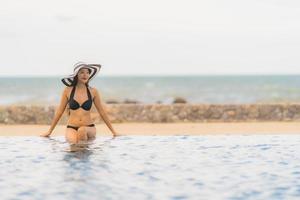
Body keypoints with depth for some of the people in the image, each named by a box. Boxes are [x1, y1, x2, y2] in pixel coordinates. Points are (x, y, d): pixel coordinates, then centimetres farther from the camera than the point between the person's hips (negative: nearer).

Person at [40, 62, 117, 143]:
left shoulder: (93, 92, 3)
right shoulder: (68, 91, 1)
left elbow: (101, 112, 12)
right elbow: (60, 111, 10)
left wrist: (113, 131, 14)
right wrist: (49, 131, 14)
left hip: (89, 128, 1)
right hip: (71, 128, -1)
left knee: (82, 130, -34)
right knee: (74, 142, -32)